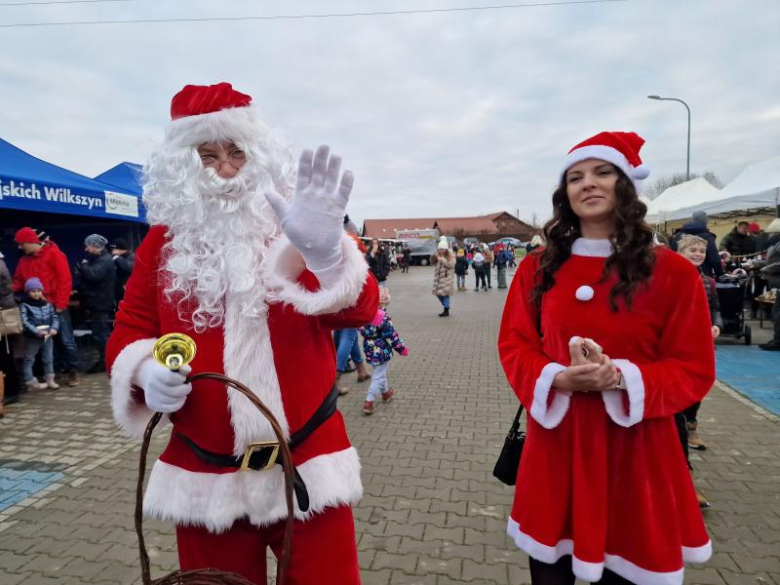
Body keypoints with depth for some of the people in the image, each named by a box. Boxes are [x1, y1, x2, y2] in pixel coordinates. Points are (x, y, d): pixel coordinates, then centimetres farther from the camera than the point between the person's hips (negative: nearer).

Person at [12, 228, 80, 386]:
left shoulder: (54, 254, -6)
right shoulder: (24, 261, 12)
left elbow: (65, 279, -9)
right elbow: (18, 282, 13)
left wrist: (60, 304, -13)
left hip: (56, 306, -5)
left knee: (66, 340, -3)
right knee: (53, 340, 8)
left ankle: (73, 371, 6)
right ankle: (65, 368, 16)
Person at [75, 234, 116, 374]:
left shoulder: (105, 260, -15)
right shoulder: (99, 259, 18)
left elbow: (93, 275, -29)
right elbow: (92, 274, 23)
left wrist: (83, 266, -11)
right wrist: (82, 271, 3)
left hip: (101, 303, -10)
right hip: (98, 302, 10)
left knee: (100, 333, -7)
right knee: (102, 332, 14)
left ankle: (105, 361, -2)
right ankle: (105, 360, 20)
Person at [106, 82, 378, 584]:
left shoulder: (296, 222, -3)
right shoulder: (163, 241, 2)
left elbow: (358, 312, -16)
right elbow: (128, 334, 7)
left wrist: (325, 250, -36)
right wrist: (147, 371, -15)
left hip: (308, 466, -1)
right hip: (204, 475, 2)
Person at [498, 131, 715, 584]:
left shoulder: (672, 272, -6)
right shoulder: (539, 268, 1)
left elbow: (694, 370, -4)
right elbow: (514, 346, 3)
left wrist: (621, 378, -21)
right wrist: (559, 378, -17)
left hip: (633, 449, -1)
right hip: (556, 441, 2)